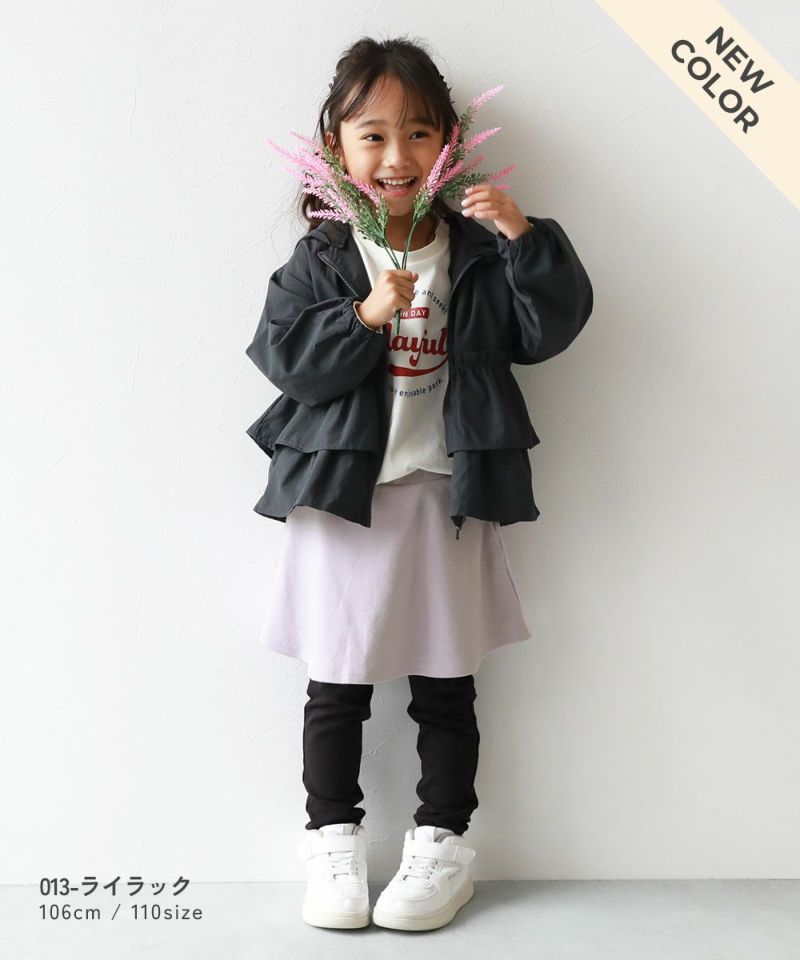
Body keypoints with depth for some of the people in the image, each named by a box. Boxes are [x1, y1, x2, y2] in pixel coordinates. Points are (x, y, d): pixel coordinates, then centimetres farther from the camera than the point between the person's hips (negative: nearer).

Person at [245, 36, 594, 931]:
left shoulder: (480, 255, 3)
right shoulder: (319, 260, 1)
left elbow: (549, 329, -5)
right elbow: (284, 357, -8)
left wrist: (525, 238, -16)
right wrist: (365, 316, -20)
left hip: (447, 498, 1)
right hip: (342, 496, 0)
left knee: (446, 686, 10)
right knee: (337, 685, 9)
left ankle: (442, 841, 28)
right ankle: (332, 838, 28)